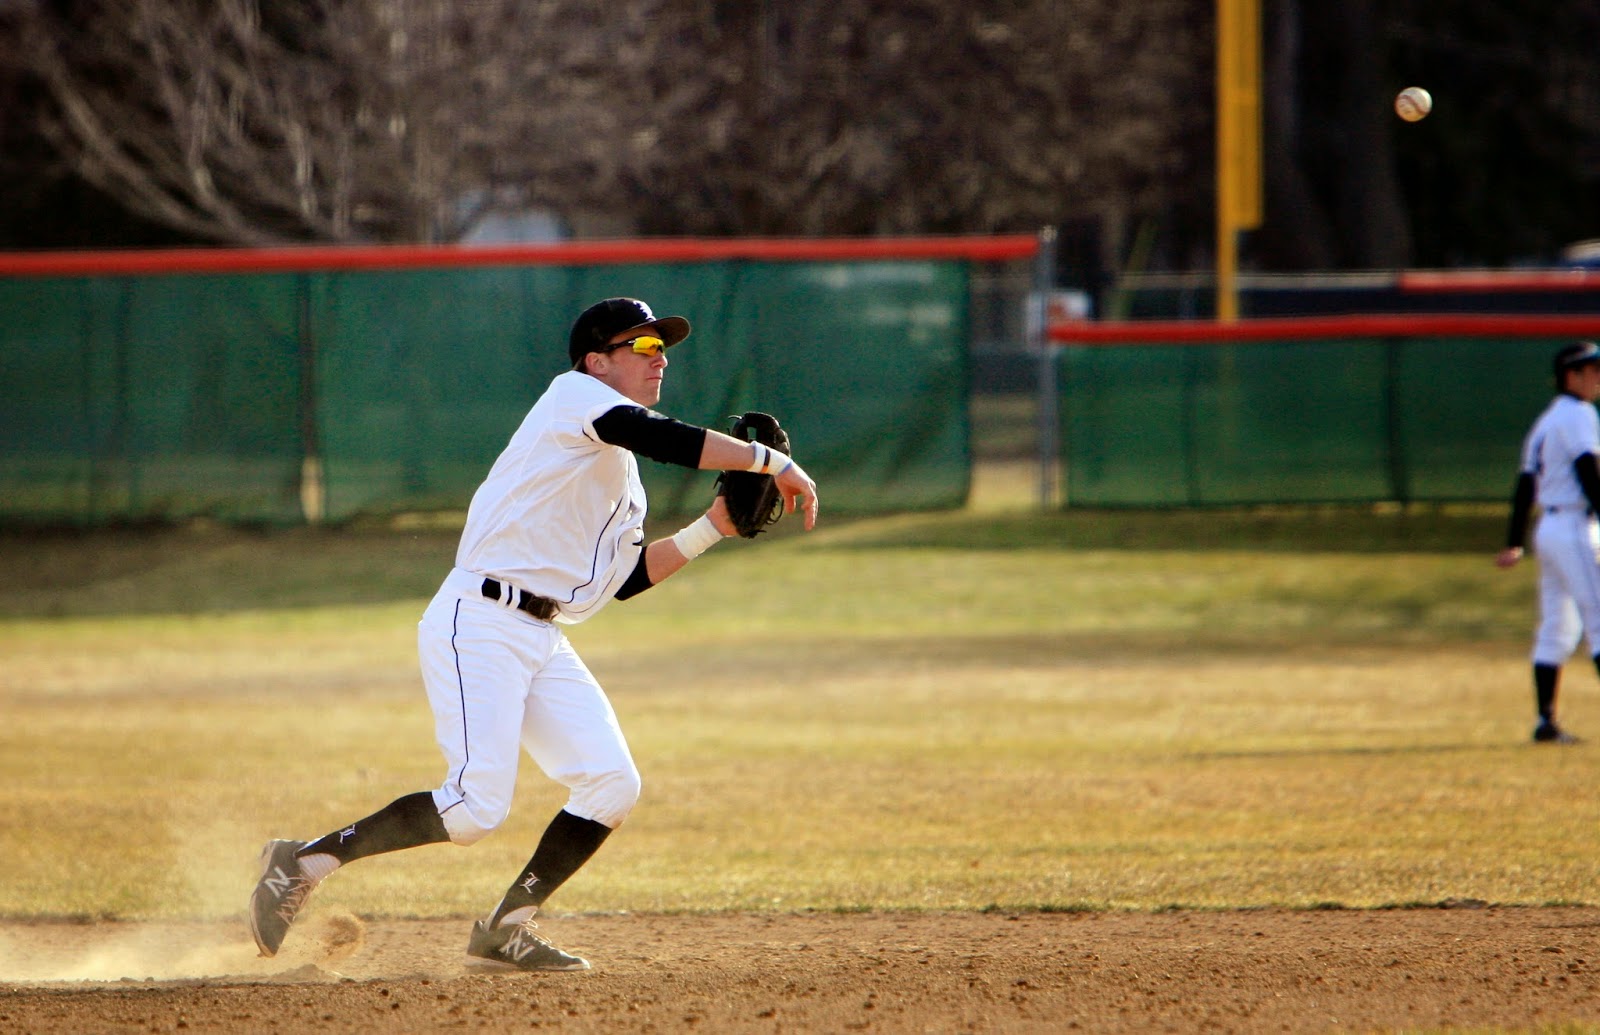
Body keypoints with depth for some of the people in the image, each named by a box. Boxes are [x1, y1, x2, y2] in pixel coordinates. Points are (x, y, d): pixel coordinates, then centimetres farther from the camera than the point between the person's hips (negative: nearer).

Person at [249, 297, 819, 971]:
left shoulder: (621, 477, 22)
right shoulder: (575, 395, -6)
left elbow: (625, 580, 21)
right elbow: (657, 436, -24)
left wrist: (710, 529, 13)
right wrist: (771, 461, -20)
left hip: (544, 640, 9)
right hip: (479, 627, -9)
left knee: (612, 784, -3)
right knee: (476, 805, -18)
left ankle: (506, 930, 7)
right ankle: (305, 862, -5)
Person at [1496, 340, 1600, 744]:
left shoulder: (1545, 422, 19)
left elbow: (1525, 484, 19)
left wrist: (1515, 544, 19)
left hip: (1548, 527, 9)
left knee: (1556, 631, 9)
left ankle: (1546, 722, 7)